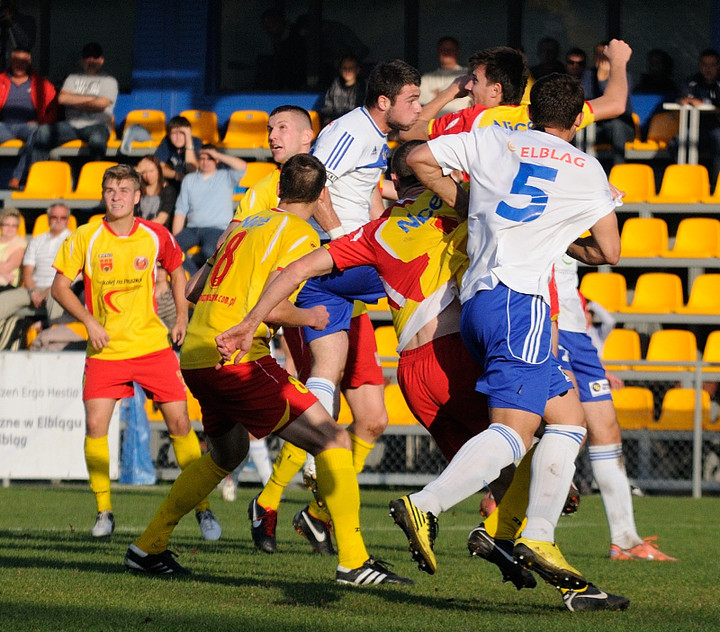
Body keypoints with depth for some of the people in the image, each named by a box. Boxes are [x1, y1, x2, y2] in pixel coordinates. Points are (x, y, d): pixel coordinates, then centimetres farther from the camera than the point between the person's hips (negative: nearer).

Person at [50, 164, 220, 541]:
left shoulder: (157, 237, -1)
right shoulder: (85, 239, -6)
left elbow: (176, 270, 18)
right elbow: (59, 286, 0)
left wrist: (181, 317, 10)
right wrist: (89, 320, -12)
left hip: (153, 344, 1)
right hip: (105, 350, -1)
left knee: (179, 422, -3)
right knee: (95, 425, -12)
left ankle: (202, 508, 10)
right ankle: (104, 511, 5)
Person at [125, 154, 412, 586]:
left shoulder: (246, 225, 19)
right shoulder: (300, 235, -4)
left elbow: (193, 290, 24)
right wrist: (307, 317, 2)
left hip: (196, 357, 9)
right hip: (238, 356, -8)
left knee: (228, 454, 30)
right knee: (334, 441, -4)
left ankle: (148, 547, 31)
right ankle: (353, 561, -10)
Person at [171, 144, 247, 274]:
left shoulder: (226, 177, 12)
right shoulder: (189, 180, 20)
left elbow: (242, 166, -10)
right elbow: (180, 211, 14)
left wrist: (218, 155, -3)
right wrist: (175, 238, 2)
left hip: (217, 229, -3)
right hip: (192, 228, 3)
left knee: (208, 251, -37)